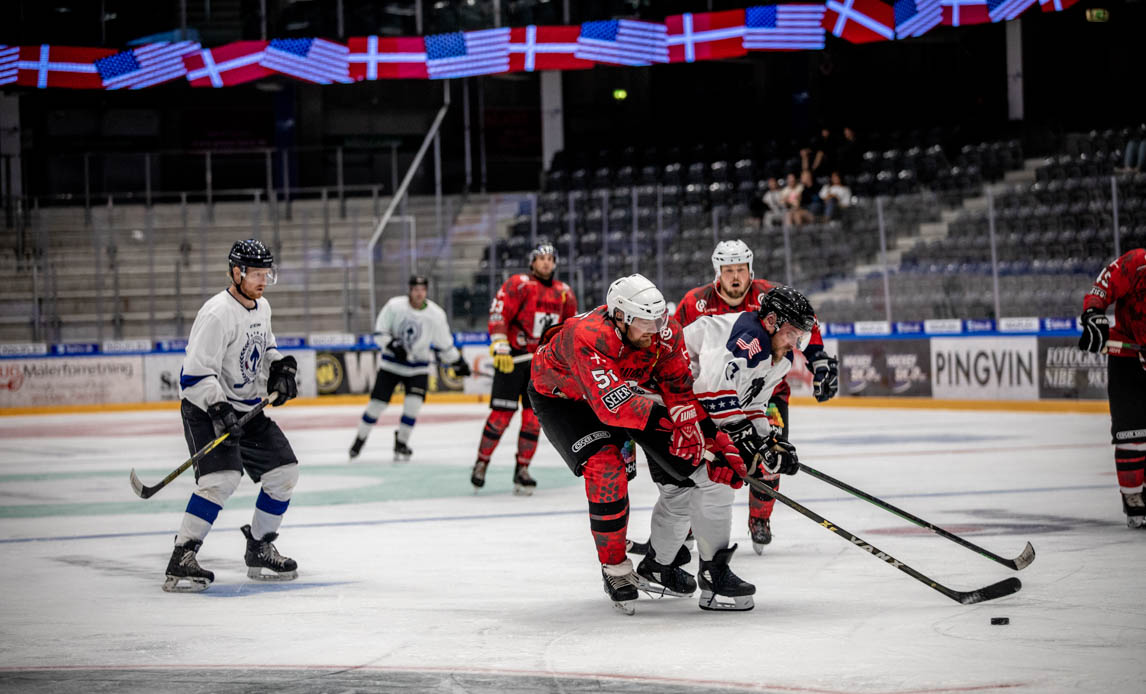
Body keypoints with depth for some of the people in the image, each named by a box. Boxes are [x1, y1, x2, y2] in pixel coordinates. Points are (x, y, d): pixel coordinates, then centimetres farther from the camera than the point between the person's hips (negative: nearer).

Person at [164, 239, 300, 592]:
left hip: (247, 409, 9)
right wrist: (219, 410, -34)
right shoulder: (217, 314, -22)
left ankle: (259, 550, 22)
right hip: (206, 407, -9)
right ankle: (181, 560, -25)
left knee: (284, 470, 7)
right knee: (222, 477, -26)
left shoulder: (261, 308, 7)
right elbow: (195, 374, -25)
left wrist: (281, 367, 7)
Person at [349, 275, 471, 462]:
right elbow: (379, 332, -8)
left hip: (417, 367, 1)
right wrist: (392, 345, -24)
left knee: (413, 403, -15)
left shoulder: (436, 314, -10)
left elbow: (444, 344, 2)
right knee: (377, 403, -2)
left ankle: (401, 442, 4)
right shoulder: (395, 306, -13)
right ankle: (360, 439, 17)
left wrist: (458, 363, 5)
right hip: (391, 363, -1)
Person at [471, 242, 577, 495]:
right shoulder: (518, 285, -8)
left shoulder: (564, 293, 11)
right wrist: (499, 345, -23)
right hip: (513, 357, -5)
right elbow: (498, 313, -15)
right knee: (502, 414, -7)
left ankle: (522, 469, 10)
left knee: (533, 417, 2)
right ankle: (482, 462, 6)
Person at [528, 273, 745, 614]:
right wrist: (671, 421, -52)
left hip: (624, 386, 6)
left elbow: (680, 389, -17)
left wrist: (715, 437, -27)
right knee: (605, 466, -27)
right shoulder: (585, 337, -40)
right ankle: (614, 568, -10)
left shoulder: (665, 332, -21)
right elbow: (612, 405, -46)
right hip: (561, 396, -6)